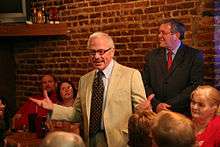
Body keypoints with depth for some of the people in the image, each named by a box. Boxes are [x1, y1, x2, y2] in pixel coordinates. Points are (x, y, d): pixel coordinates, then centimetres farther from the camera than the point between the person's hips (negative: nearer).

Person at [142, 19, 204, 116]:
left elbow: (195, 85, -9)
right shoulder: (152, 56, 8)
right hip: (155, 112, 3)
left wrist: (170, 104, -13)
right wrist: (156, 104, -11)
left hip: (183, 114, -2)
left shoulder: (194, 56, -2)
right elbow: (145, 85, 5)